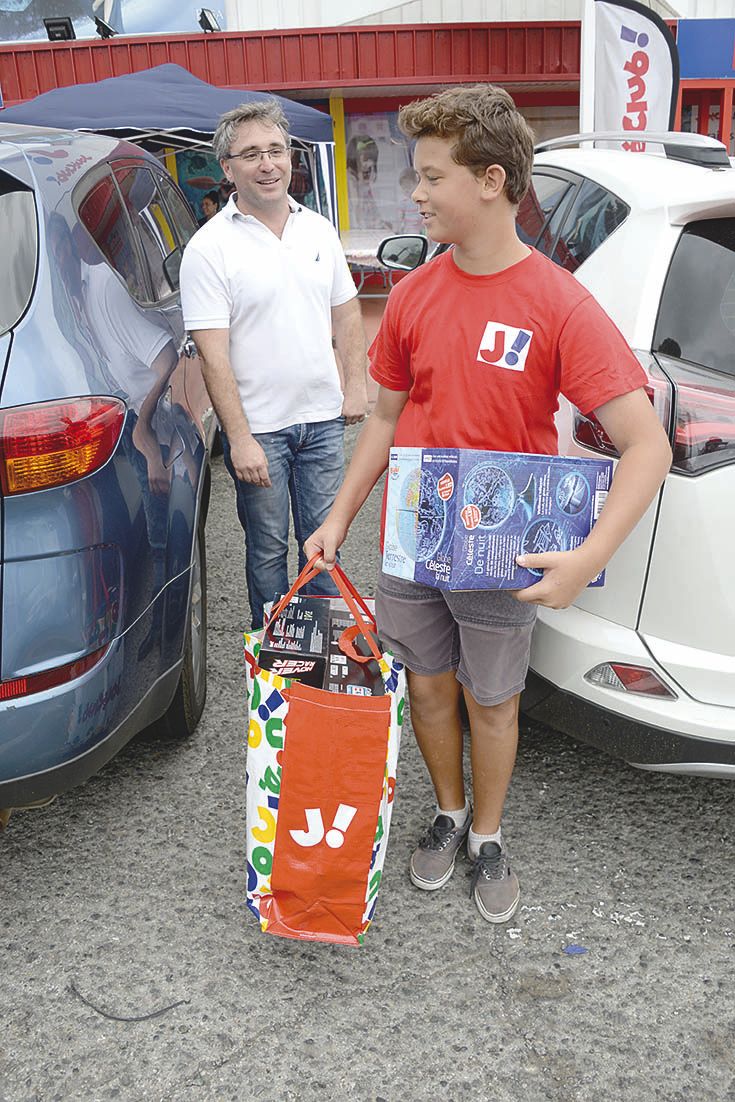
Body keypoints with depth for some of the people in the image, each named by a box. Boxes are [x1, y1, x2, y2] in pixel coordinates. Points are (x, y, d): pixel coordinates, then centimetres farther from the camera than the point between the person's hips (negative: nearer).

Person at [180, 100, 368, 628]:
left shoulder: (320, 229, 6)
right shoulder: (210, 247, -10)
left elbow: (346, 312, 16)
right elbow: (213, 355, -15)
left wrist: (356, 384, 6)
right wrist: (240, 439, -19)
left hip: (324, 417, 4)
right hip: (258, 426, -4)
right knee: (268, 549, 9)